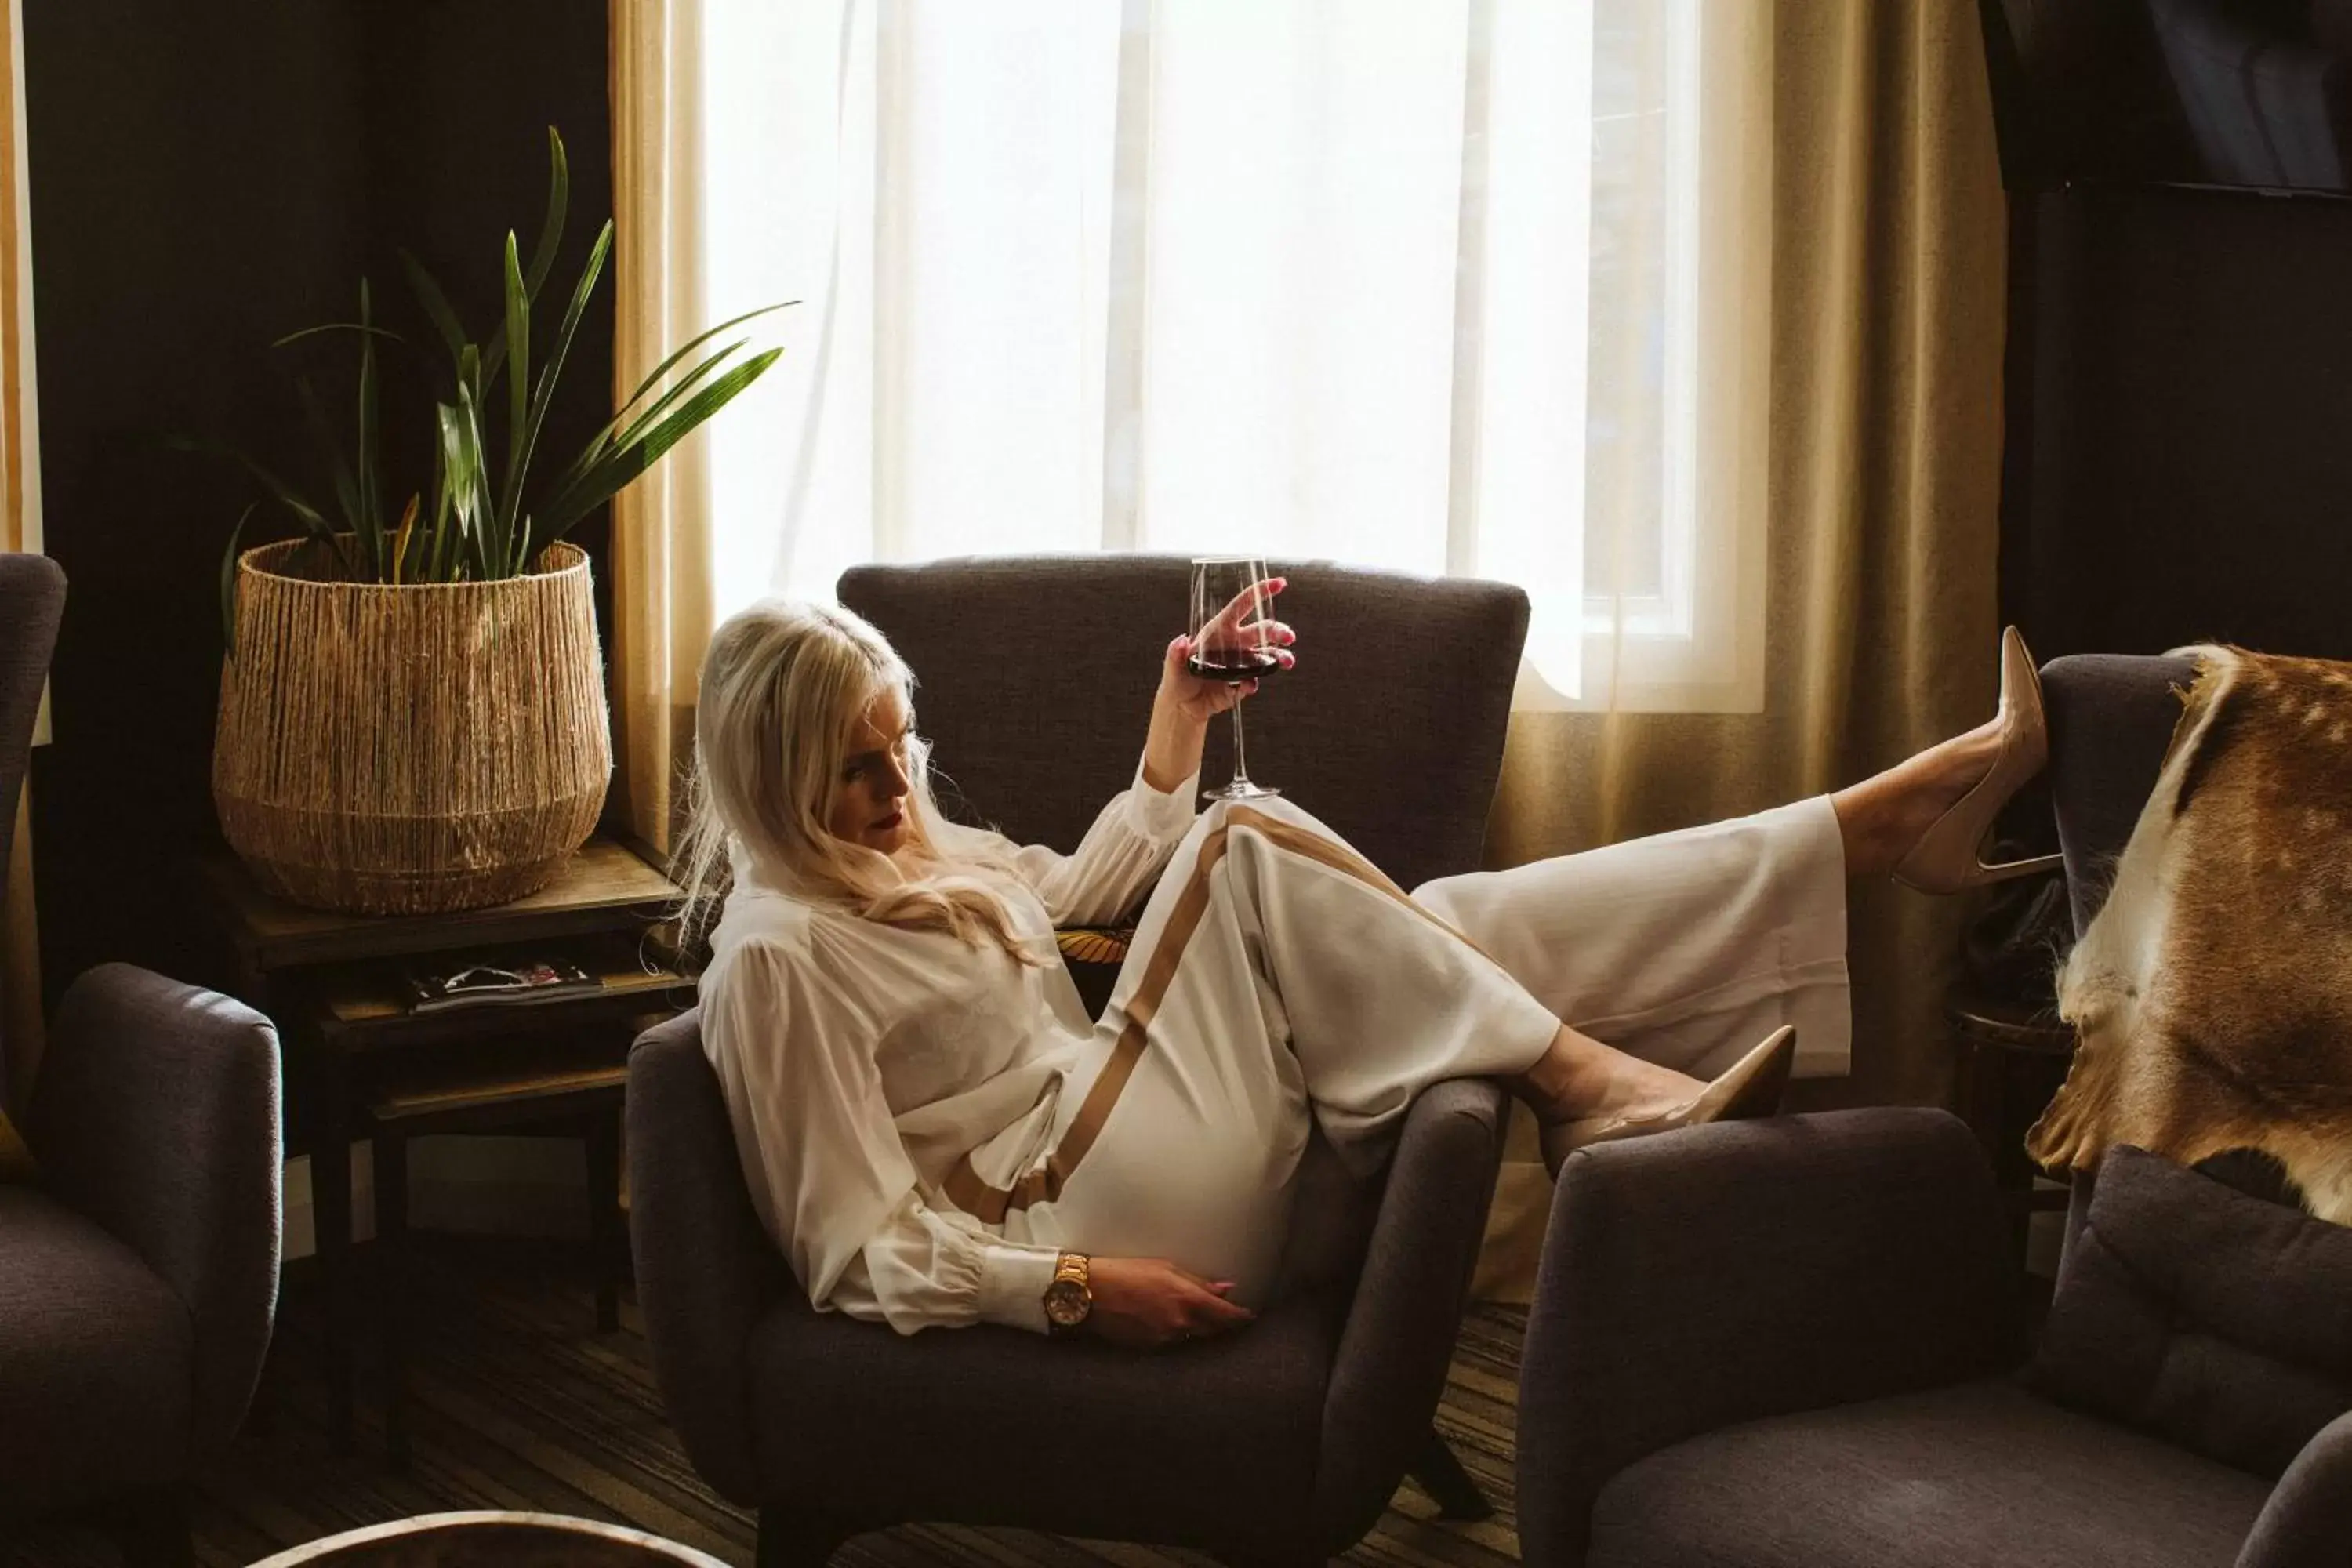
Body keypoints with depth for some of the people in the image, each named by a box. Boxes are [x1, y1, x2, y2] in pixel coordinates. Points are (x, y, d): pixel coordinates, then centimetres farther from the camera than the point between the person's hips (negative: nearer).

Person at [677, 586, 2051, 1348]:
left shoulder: (915, 849, 16)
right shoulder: (779, 956, -12)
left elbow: (1084, 889, 34)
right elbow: (860, 1249, -16)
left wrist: (1179, 724, 26)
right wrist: (1077, 1289, -25)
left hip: (1132, 1152, 9)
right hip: (1070, 1225, -9)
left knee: (1435, 934, -5)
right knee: (1248, 849, -18)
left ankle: (1899, 819, -6)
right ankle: (1587, 1086, -19)